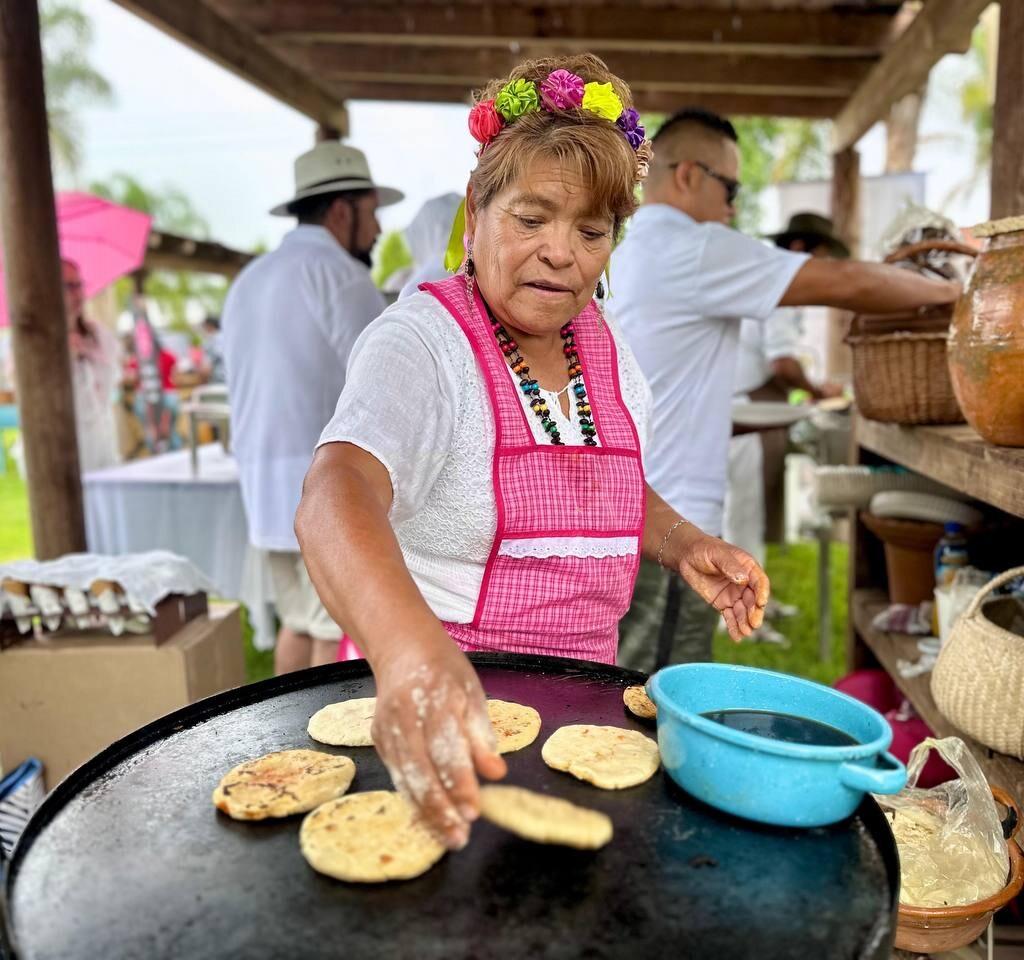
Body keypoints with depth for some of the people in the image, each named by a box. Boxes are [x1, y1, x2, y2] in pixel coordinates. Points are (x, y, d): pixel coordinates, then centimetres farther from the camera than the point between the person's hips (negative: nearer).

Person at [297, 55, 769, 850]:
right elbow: (334, 499, -37)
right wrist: (408, 645, -55)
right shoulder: (419, 343, -18)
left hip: (581, 695, 6)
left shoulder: (607, 352, 2)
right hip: (436, 702, -5)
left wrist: (684, 545, -1)